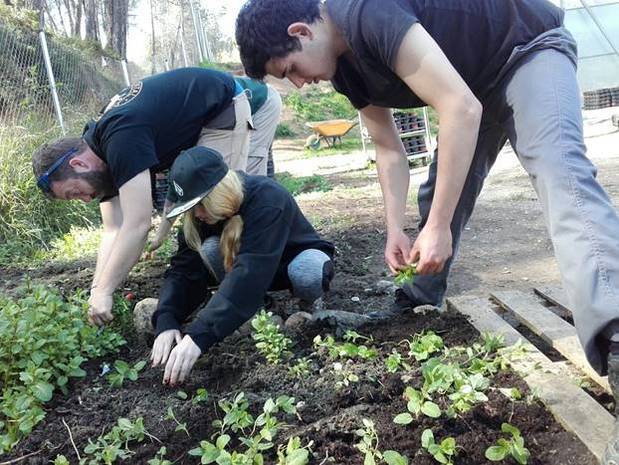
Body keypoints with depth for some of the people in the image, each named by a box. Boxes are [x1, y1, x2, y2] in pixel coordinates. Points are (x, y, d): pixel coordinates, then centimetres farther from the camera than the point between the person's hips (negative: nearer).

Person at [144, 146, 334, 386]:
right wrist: (166, 322, -37)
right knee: (210, 249, -27)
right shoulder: (203, 212, -16)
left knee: (305, 274, -40)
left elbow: (250, 272, -47)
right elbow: (184, 267, -20)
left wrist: (198, 336, -53)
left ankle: (308, 304, -7)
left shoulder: (268, 200, -36)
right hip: (251, 261, 4)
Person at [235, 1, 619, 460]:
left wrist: (437, 227, -35)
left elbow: (462, 109, -37)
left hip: (530, 49, -8)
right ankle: (418, 307, 23)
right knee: (438, 193, 8)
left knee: (560, 172, -31)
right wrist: (395, 230, -6)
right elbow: (389, 148, 3)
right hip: (477, 80, 9)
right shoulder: (344, 65, -3)